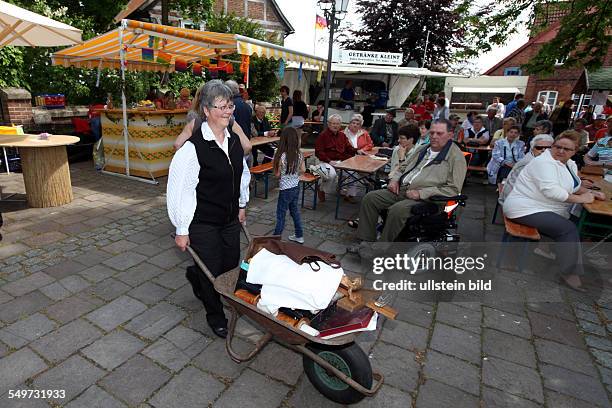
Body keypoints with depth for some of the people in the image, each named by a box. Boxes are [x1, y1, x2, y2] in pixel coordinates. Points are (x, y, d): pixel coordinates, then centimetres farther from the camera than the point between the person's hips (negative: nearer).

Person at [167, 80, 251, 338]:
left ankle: (196, 277, 49)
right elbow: (180, 190, -17)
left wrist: (242, 205, 19)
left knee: (231, 266, 17)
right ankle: (215, 316, 36)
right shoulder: (193, 147, -20)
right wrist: (182, 230, -13)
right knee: (212, 272, 8)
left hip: (230, 219, 7)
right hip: (203, 222, -6)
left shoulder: (234, 140, 2)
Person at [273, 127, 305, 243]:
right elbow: (303, 170, 6)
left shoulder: (281, 156, -23)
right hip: (296, 186, 6)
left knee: (281, 214, 6)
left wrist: (274, 163, 1)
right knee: (295, 211, 21)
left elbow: (277, 174, -14)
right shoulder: (299, 155, -6)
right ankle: (299, 236, 32)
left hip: (286, 189, -6)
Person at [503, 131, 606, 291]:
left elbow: (573, 186, 25)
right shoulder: (544, 162, -15)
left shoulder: (570, 164, 15)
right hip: (526, 210, -9)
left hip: (549, 211, 9)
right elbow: (551, 190, -24)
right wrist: (580, 199, -15)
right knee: (568, 229, -20)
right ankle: (570, 273, -8)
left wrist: (589, 193, 5)